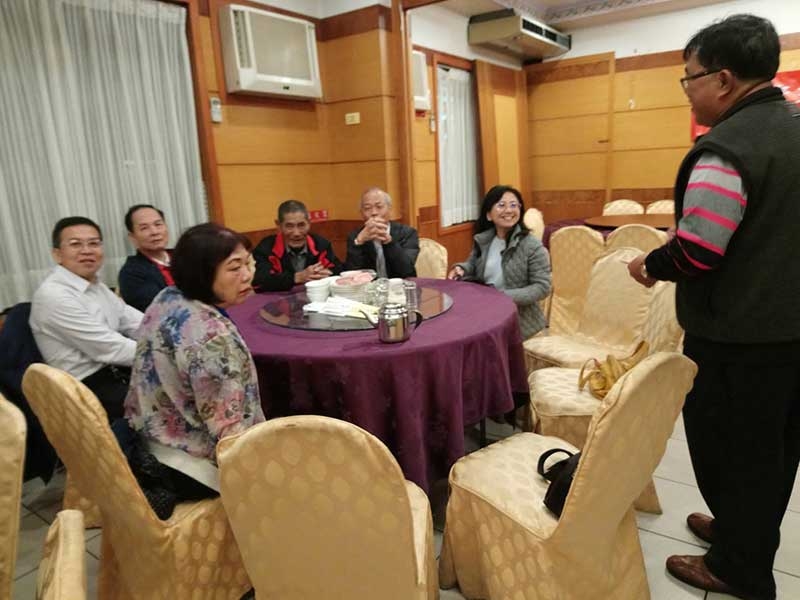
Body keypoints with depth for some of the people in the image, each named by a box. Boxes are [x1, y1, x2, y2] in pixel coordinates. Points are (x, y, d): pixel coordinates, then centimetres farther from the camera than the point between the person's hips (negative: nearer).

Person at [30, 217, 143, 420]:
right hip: (90, 391, -8)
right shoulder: (53, 296, -17)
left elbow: (138, 323, 7)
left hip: (117, 372, 8)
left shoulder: (96, 286, 11)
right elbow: (111, 348, -20)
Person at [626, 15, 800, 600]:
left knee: (728, 446, 8)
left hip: (738, 336, -9)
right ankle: (744, 533, 42)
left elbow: (695, 256, -26)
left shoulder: (725, 150, -22)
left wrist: (651, 264, -6)